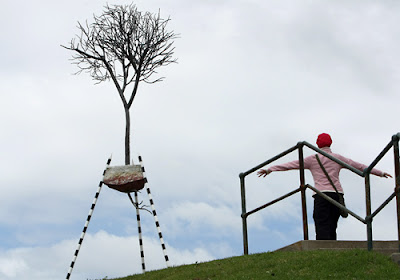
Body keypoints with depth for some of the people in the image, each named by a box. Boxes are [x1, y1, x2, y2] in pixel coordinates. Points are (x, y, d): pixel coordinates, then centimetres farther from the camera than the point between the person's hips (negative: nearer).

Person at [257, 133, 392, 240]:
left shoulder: (312, 159, 7)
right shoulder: (338, 158, 14)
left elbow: (291, 165, 8)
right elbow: (359, 166, 20)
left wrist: (269, 169, 14)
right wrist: (381, 173, 30)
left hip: (322, 195, -3)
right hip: (337, 194, 3)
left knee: (322, 228, -11)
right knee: (332, 228, 10)